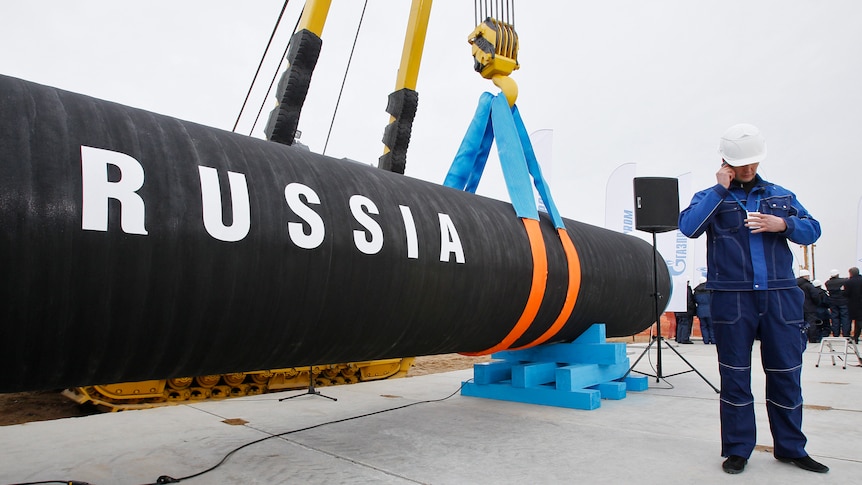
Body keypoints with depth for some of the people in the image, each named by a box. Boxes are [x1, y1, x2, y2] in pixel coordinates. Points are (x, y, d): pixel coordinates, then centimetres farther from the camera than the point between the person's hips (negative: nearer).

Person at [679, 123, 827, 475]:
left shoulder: (782, 196, 17)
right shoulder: (712, 198, 7)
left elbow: (812, 230, 11)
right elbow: (688, 226, -12)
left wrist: (783, 225, -8)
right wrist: (720, 189, -9)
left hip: (780, 297, 3)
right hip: (731, 299, -3)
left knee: (786, 373, 8)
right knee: (735, 376, 4)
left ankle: (790, 448, 24)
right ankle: (737, 450, 15)